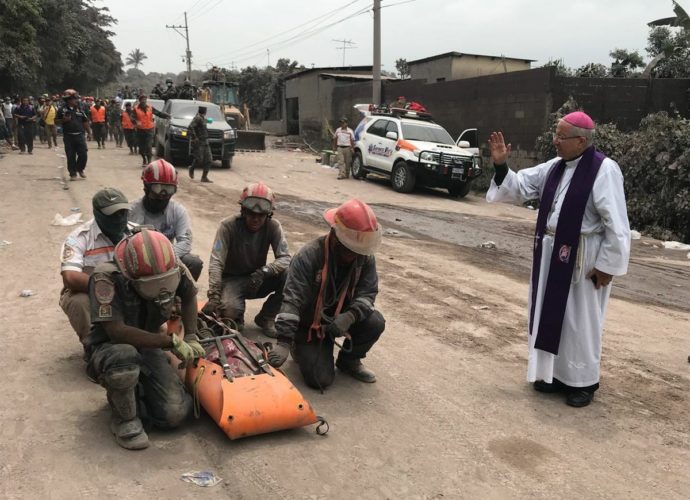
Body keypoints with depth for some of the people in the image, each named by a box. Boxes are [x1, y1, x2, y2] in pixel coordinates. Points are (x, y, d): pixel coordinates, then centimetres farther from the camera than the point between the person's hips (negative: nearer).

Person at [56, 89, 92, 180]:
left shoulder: (80, 109, 7)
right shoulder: (62, 110, 0)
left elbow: (85, 122, 11)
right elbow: (57, 121, 5)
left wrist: (89, 133, 8)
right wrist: (64, 120, -15)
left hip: (79, 135, 2)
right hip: (68, 136, -2)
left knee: (83, 155, -1)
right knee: (71, 156, 1)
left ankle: (80, 169, 23)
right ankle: (73, 174, 12)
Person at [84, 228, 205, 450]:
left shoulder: (173, 270, -15)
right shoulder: (106, 277, -28)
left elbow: (189, 296, 7)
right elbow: (116, 331, -35)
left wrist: (191, 337, -2)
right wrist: (172, 341, -32)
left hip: (149, 347, 4)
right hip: (110, 348, -4)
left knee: (175, 415, -13)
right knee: (125, 357, -41)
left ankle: (132, 396, 18)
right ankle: (124, 418, -11)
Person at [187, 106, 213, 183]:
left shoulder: (203, 118, 16)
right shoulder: (197, 118, -12)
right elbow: (190, 127, -24)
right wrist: (194, 137, -24)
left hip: (205, 142, 9)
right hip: (198, 142, -9)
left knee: (208, 160, 0)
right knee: (199, 159, -9)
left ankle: (204, 177, 3)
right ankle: (192, 169, 22)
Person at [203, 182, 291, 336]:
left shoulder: (273, 226, -13)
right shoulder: (228, 226, -21)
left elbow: (285, 258, -18)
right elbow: (216, 262, -26)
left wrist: (264, 271, -38)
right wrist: (214, 296, -38)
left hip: (257, 280, 3)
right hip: (232, 279, -3)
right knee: (230, 309, -34)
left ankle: (266, 317, -2)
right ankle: (236, 318, 7)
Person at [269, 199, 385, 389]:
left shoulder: (365, 257, -12)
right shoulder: (308, 256, -28)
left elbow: (368, 293, -12)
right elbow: (292, 299, -33)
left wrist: (351, 315, -35)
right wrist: (284, 342, -40)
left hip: (341, 318, 4)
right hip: (310, 324, -4)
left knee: (375, 322, -24)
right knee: (321, 379, -17)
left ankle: (348, 360, 6)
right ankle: (303, 348, 17)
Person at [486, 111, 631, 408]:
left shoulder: (604, 170, -16)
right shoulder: (555, 167, 5)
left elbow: (616, 224, -17)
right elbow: (519, 186, 10)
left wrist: (607, 265, -15)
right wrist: (501, 165, -6)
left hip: (583, 258, -7)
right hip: (552, 253, 7)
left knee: (580, 321, 6)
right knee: (550, 314, 15)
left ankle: (583, 381, 24)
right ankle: (556, 373, 32)